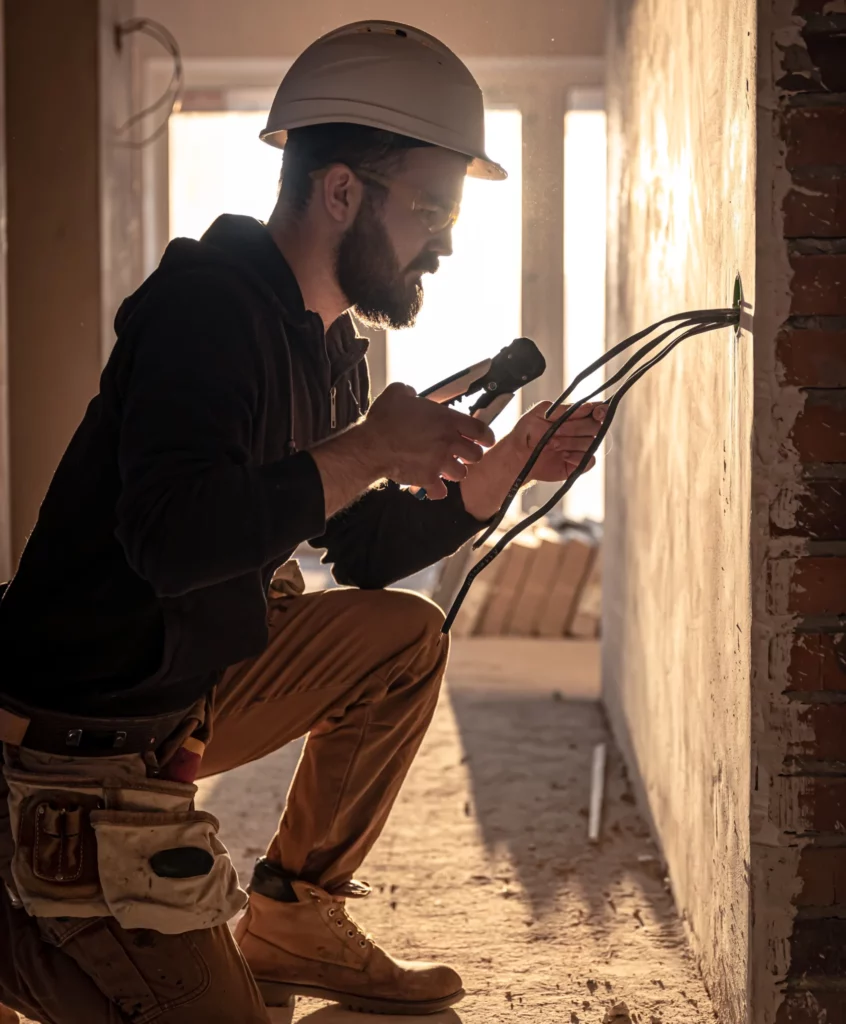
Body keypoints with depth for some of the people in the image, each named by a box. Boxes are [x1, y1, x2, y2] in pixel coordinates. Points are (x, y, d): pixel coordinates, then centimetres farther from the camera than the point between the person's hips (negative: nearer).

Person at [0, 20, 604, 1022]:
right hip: (81, 745, -9)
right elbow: (169, 539, -34)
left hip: (186, 698, 9)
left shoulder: (326, 342, 10)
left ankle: (292, 922, 17)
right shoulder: (206, 304, -20)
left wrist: (502, 468, 5)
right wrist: (365, 450, -25)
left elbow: (363, 550, 18)